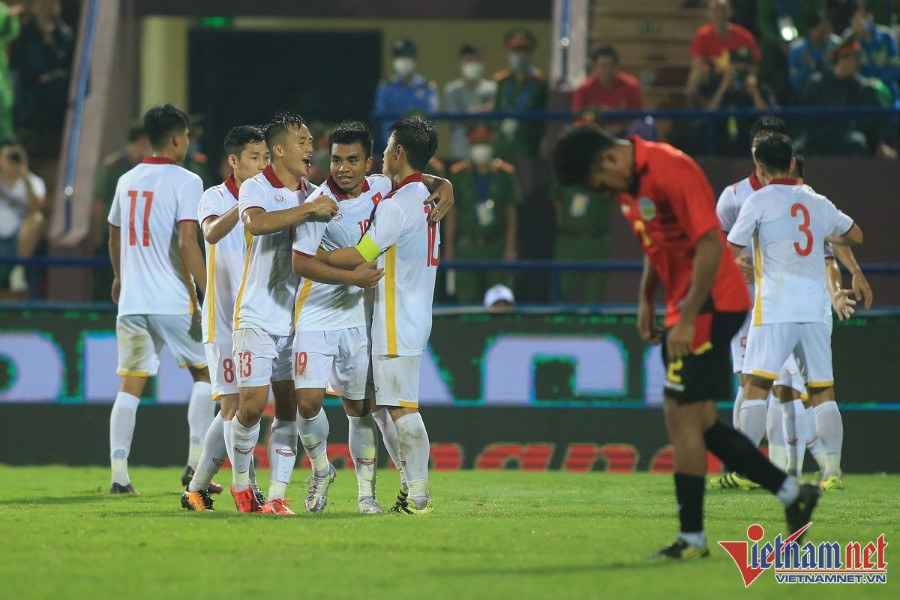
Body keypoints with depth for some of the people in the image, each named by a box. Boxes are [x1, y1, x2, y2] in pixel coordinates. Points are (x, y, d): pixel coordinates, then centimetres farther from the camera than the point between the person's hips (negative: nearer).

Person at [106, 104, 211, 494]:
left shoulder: (127, 181, 12)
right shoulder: (185, 182, -8)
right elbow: (187, 243, -18)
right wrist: (208, 293, -14)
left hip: (132, 301, 5)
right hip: (173, 302, -5)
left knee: (130, 386, 8)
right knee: (204, 373, 11)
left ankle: (119, 473, 1)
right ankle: (195, 464, 3)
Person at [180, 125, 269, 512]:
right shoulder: (216, 197, -3)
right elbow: (212, 233, -23)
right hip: (223, 319, -5)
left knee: (232, 410, 6)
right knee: (234, 404, -10)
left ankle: (197, 488, 14)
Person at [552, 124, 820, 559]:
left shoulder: (670, 171, -20)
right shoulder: (631, 183, 11)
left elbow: (710, 243, -23)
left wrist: (687, 320, -23)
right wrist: (646, 299, 13)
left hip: (709, 306, -10)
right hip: (683, 311, 10)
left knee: (682, 416, -8)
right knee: (698, 422, 9)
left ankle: (692, 537, -3)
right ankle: (791, 493, 17)